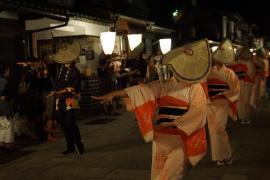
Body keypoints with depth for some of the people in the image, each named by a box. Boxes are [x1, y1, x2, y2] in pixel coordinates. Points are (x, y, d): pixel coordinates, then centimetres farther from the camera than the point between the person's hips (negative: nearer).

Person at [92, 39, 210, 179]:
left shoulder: (195, 88, -3)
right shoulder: (163, 85, 5)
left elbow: (197, 112, -14)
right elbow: (141, 90, -5)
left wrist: (172, 123, -21)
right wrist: (114, 94, -16)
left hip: (182, 138, -4)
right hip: (161, 137, 4)